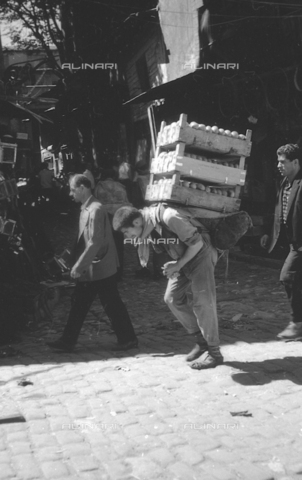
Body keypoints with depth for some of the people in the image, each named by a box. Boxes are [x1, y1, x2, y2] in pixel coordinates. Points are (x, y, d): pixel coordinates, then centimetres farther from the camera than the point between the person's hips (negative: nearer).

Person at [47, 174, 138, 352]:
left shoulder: (96, 209, -19)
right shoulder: (86, 208, 10)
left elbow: (95, 242, -24)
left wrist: (79, 265, -21)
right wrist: (77, 263, 15)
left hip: (100, 268, -9)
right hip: (89, 270, 9)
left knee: (112, 305, 2)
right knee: (79, 304, 11)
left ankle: (128, 339, 15)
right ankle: (68, 342, 18)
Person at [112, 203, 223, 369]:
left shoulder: (169, 217, -32)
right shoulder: (147, 224, -7)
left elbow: (197, 243, -25)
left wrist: (178, 265, -18)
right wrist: (173, 265, -9)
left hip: (199, 254, -8)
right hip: (182, 259, 8)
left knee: (202, 302, -9)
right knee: (172, 298, 4)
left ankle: (214, 353, 2)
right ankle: (201, 341, 16)